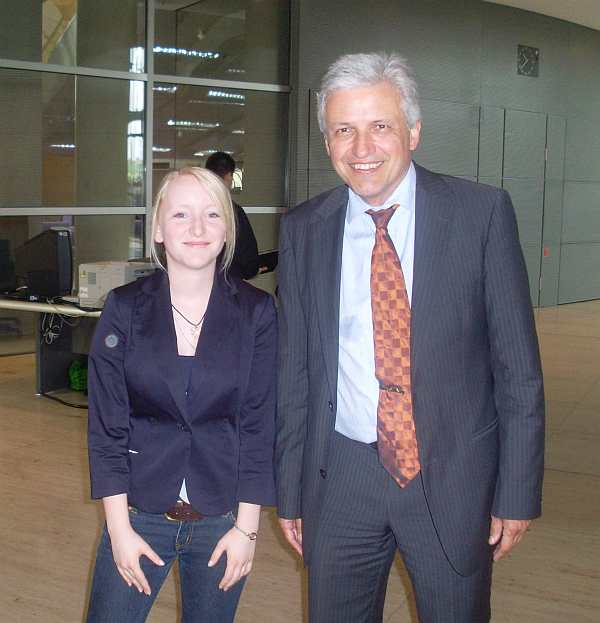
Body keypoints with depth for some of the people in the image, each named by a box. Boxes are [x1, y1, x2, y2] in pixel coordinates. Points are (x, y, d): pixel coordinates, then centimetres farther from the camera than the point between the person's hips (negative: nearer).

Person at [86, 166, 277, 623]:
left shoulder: (256, 312, -6)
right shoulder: (125, 308, -5)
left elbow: (260, 424, -4)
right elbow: (106, 423, -4)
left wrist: (246, 528, -5)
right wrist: (119, 528, -6)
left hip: (223, 520, 0)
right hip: (138, 515, 0)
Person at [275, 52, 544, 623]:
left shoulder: (482, 212, -7)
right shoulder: (302, 230, 1)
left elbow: (518, 366, -4)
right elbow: (294, 372, 6)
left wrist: (518, 492, -5)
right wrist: (289, 492, 7)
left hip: (454, 476, -1)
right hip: (340, 479, 2)